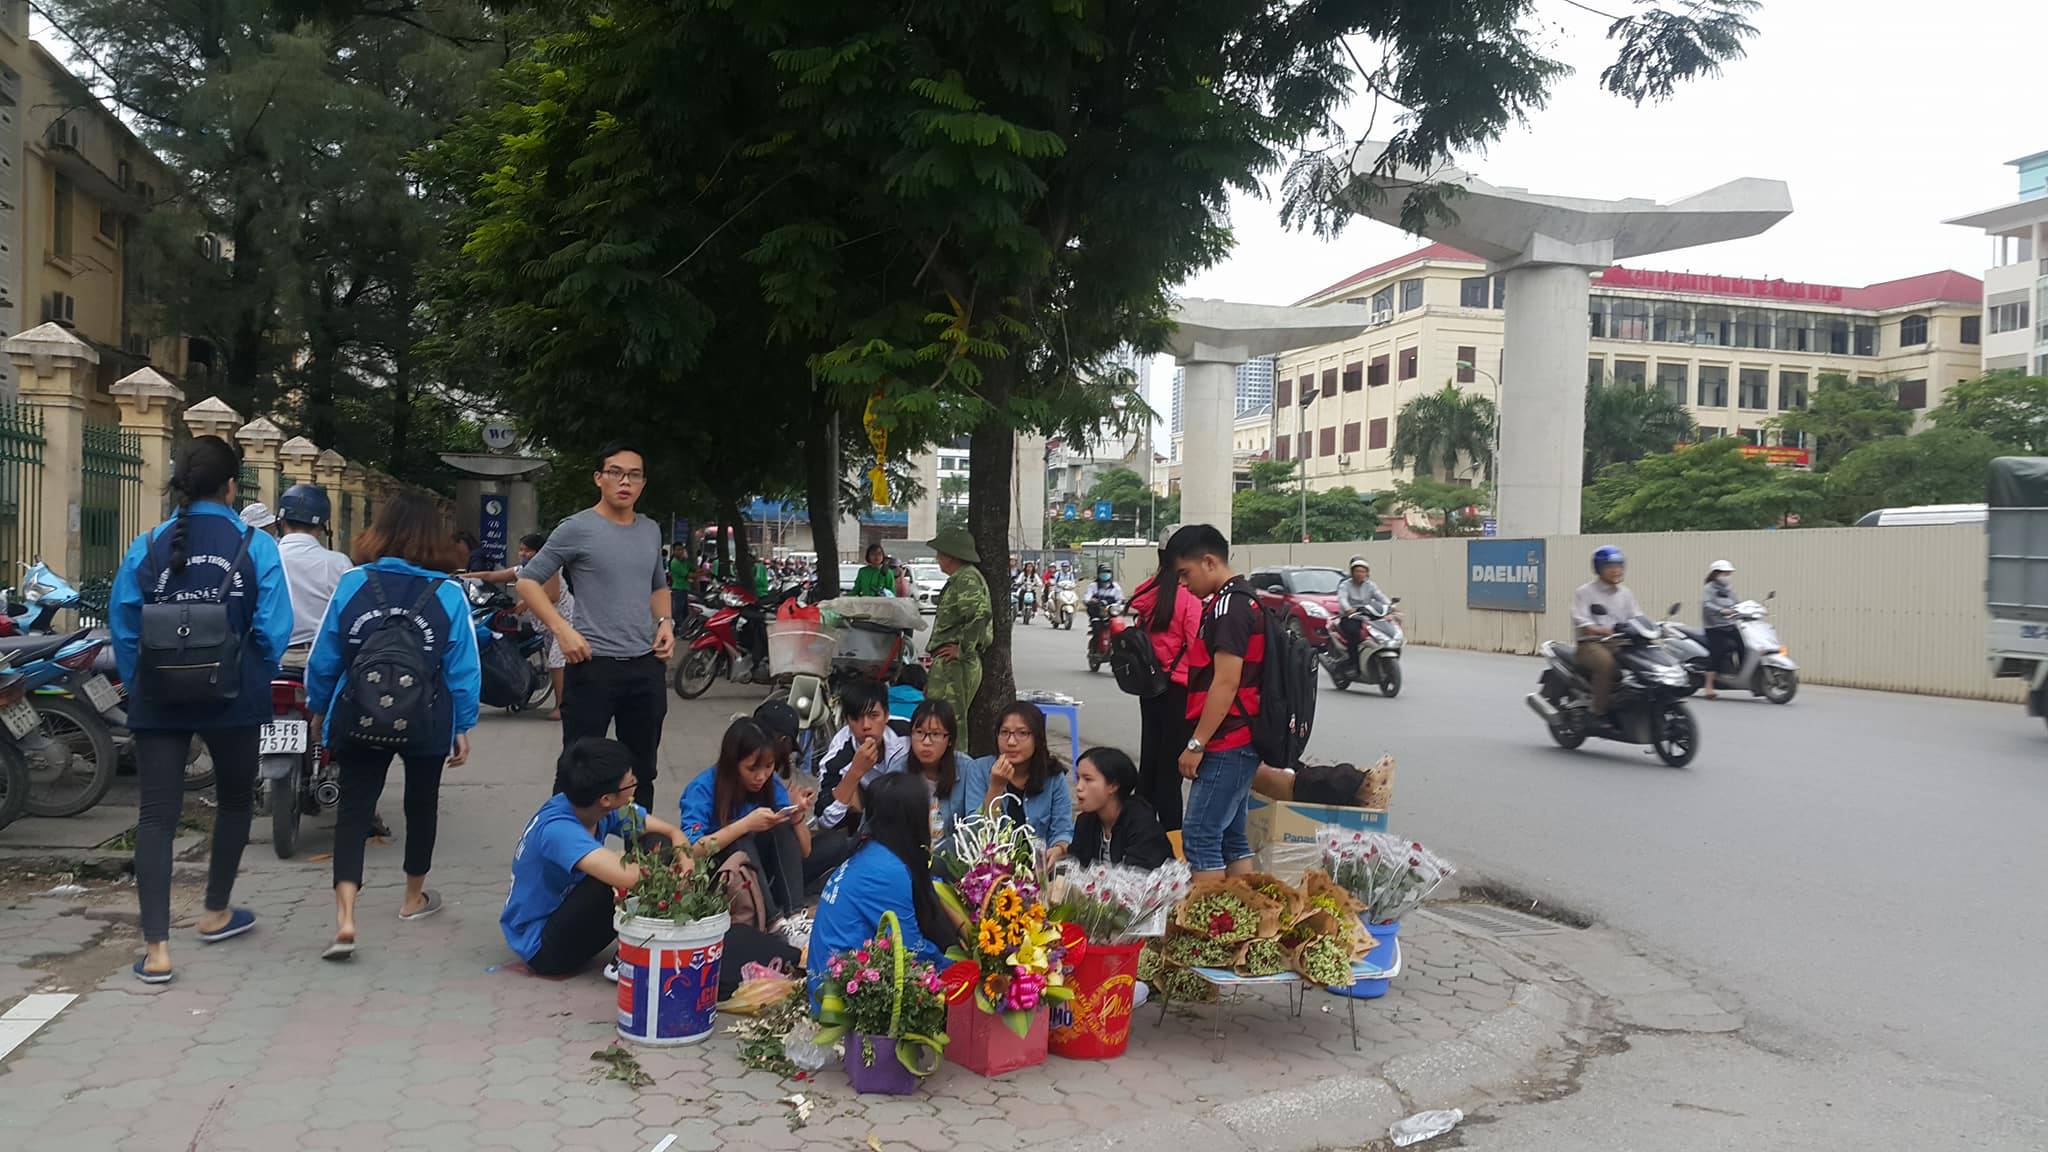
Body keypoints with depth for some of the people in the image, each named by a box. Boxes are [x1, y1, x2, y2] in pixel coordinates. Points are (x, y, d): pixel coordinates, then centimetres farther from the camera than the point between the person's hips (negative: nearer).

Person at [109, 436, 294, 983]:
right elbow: (274, 632, -11)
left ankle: (157, 948, -3)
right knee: (234, 800, 20)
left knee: (156, 816, 3)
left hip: (158, 702, 1)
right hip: (232, 700, -1)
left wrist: (140, 688, 13)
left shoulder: (146, 547, -1)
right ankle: (215, 913, 33)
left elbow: (122, 630, 0)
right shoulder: (257, 547, -8)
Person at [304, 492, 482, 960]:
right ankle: (414, 898, 37)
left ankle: (345, 918, -13)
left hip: (358, 722, 0)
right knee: (421, 803, 20)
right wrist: (463, 727, 3)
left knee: (354, 809, 3)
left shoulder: (352, 583, -7)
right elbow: (463, 669, -7)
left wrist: (319, 709, 14)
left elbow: (323, 658, -1)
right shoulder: (449, 593, -10)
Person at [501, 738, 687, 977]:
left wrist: (686, 864, -24)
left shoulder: (607, 809, -9)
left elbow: (672, 833, -2)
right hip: (541, 946, -8)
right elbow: (627, 876, -47)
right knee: (616, 877, -33)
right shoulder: (557, 830, -33)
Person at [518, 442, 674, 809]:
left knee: (642, 770, 14)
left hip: (647, 666, 6)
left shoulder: (651, 531, 12)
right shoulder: (577, 528, -6)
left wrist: (665, 622, 7)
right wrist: (562, 630, -15)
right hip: (594, 665, -5)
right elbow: (527, 581, -4)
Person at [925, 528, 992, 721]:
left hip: (955, 664, -11)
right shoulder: (958, 579, 21)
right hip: (948, 664, 11)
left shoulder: (967, 579, -13)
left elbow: (980, 613, -28)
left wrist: (963, 650, -22)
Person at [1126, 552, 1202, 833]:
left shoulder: (1149, 592, 4)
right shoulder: (1188, 597, -17)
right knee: (1171, 766, -2)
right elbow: (1198, 648, -18)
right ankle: (1170, 832, 3)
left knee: (1149, 757, 15)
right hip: (1179, 690, -7)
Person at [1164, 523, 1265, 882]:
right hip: (1240, 743, 10)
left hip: (1226, 745, -10)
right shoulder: (1241, 600, 17)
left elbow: (1226, 683, -21)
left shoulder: (1229, 606, -16)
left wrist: (1196, 744, -18)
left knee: (1199, 838, -7)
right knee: (1231, 837, 14)